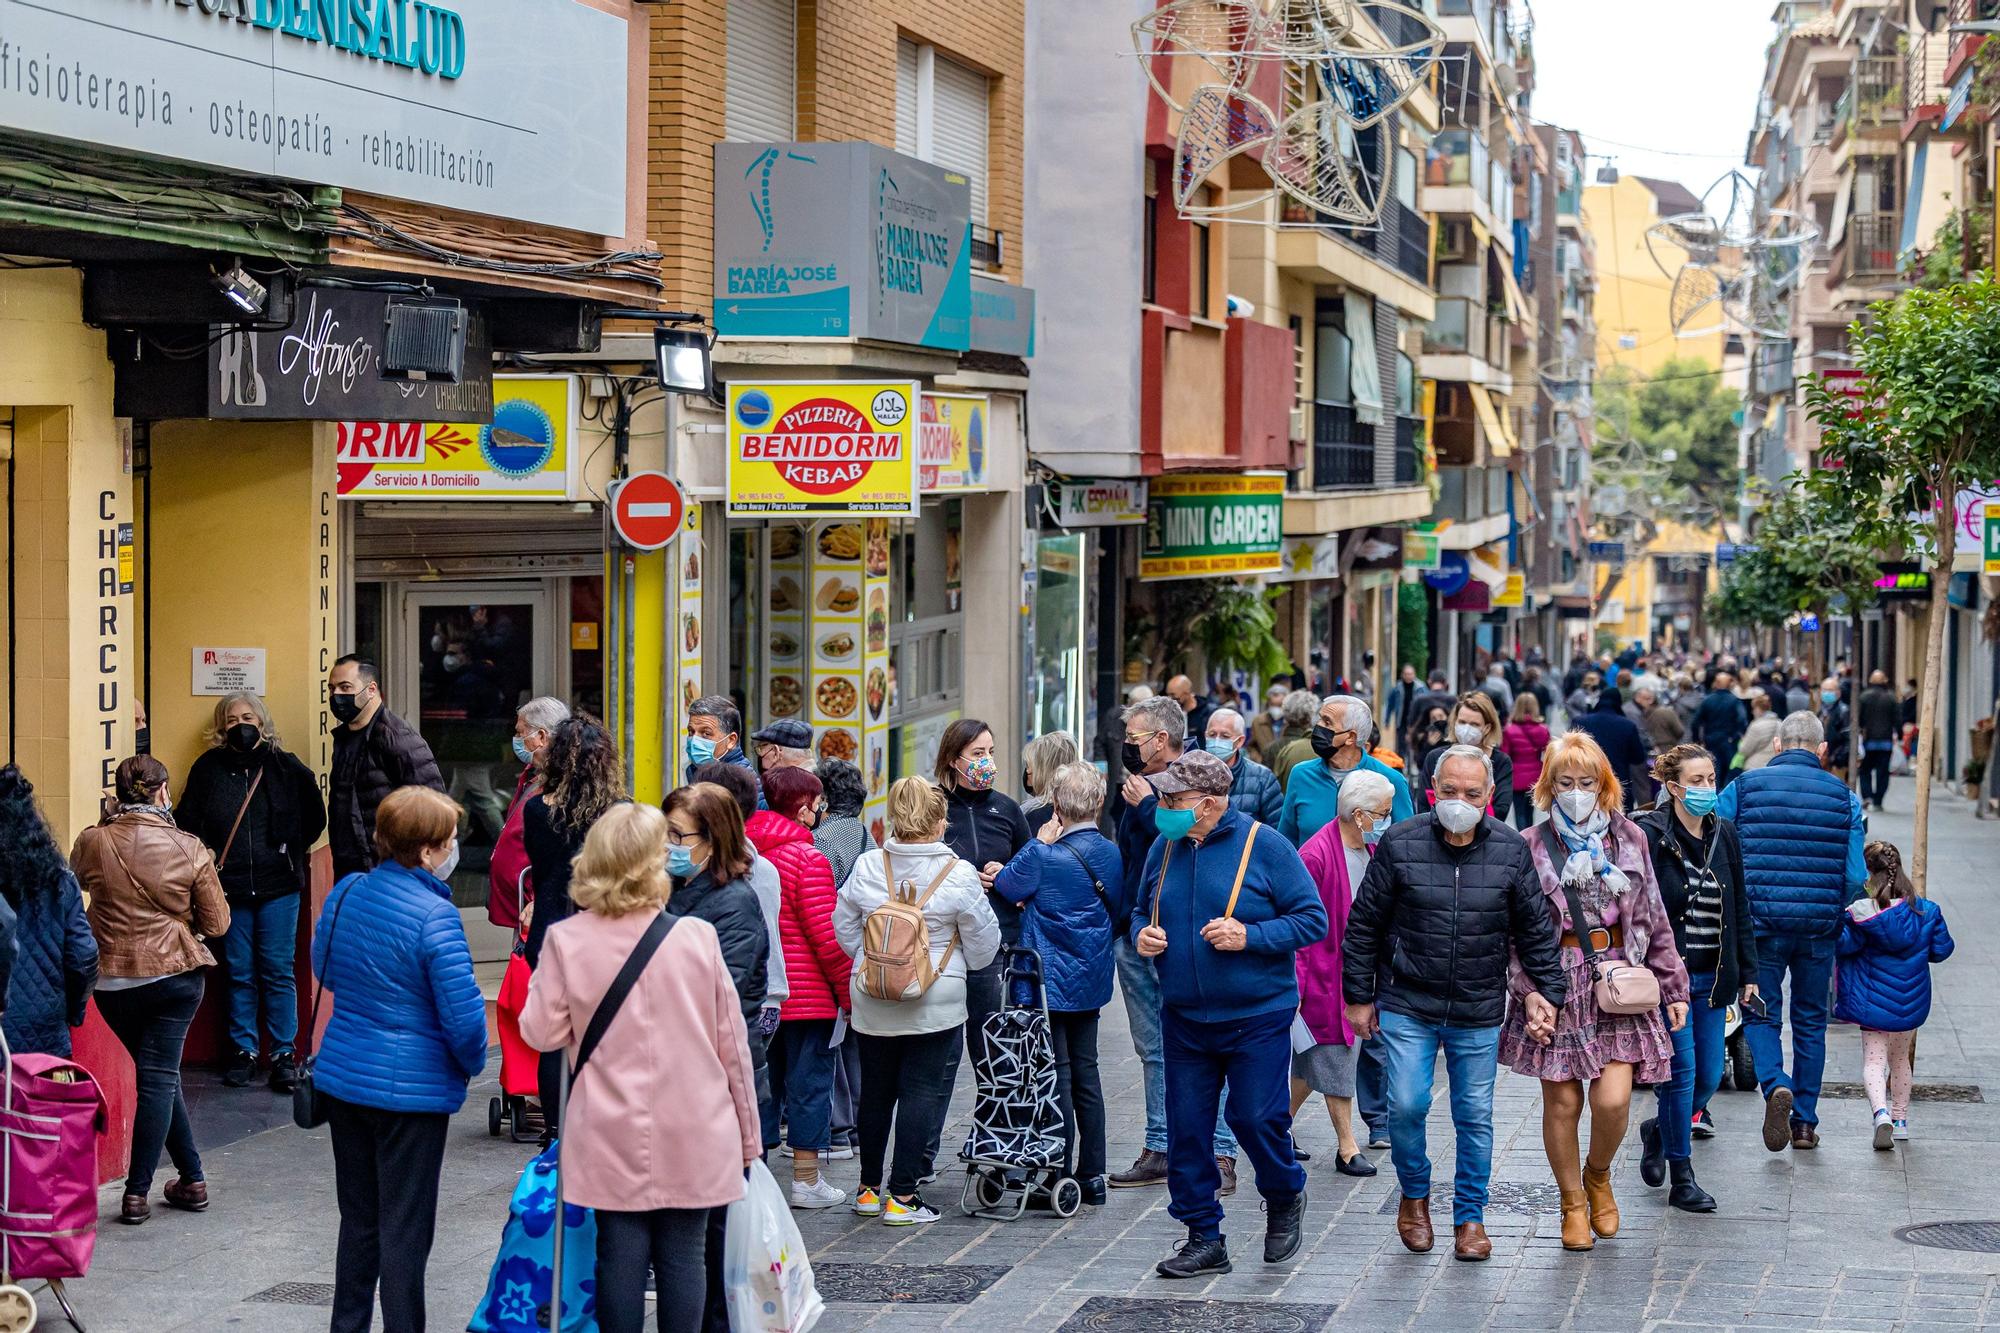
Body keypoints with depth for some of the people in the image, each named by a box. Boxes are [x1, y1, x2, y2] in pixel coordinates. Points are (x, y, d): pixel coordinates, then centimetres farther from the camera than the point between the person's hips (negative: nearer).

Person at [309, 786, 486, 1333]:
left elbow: (324, 970, 18)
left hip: (342, 1077, 7)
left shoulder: (345, 893, 1)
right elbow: (463, 1015, -22)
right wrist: (472, 1063, -2)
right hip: (411, 1090, -7)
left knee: (358, 1219, 19)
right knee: (405, 1230, 3)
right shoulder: (434, 916, -21)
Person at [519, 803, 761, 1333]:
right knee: (683, 1256, 6)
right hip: (694, 1136, 0)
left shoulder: (566, 940, -8)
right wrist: (747, 1132, 10)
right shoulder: (697, 937, -7)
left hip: (612, 1135, 0)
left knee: (621, 1254, 6)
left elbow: (541, 1032, -3)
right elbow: (731, 1041, 0)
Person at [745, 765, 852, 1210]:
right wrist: (850, 990, -6)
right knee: (809, 1080, 3)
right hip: (805, 992, -6)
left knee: (760, 1079, 14)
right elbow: (826, 936, -16)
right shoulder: (808, 859, -15)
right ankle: (806, 1180, 6)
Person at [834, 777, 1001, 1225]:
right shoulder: (959, 874, -11)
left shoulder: (867, 867, -3)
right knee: (923, 1095, 3)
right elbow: (984, 944, -2)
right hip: (937, 1003, -4)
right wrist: (957, 966, 18)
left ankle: (869, 1188, 26)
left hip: (873, 1003, 4)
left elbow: (844, 930, 7)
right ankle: (903, 1196, 2)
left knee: (875, 1093, 16)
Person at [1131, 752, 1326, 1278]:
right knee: (1186, 1129, 4)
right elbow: (1143, 911, 21)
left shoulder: (1265, 847, -10)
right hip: (1184, 1018, 5)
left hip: (1257, 1017, -5)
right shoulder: (1165, 849, 6)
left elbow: (1312, 919, -9)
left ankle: (1285, 1197, 25)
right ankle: (1204, 1239, 15)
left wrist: (1250, 936, -21)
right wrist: (1142, 934, -2)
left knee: (1256, 1118, -7)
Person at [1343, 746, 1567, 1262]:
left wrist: (1548, 990, 1)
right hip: (1406, 1007, -1)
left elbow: (1536, 930, 8)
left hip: (1479, 1013, 1)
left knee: (1475, 1117, 6)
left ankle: (1470, 1217, 21)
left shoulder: (1511, 851, -2)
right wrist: (1358, 997, 3)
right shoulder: (1399, 844, -6)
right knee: (1407, 1106, -8)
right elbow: (1364, 925, 1)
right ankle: (1414, 1195, 19)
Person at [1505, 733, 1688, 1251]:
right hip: (1557, 981, -1)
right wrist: (1531, 992, -12)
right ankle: (1573, 1204, 22)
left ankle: (1599, 1175, 22)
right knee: (1562, 1102, 2)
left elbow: (1653, 917, 13)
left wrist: (1672, 987, 11)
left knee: (1613, 1100, -10)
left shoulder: (1629, 840, 7)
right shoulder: (1533, 848, -1)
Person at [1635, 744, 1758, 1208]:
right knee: (1682, 1070, -6)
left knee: (1708, 1077, 7)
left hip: (1712, 978, 6)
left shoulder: (1724, 835, 9)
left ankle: (1659, 1132, 36)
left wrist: (1747, 973, 12)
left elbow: (1739, 909, 14)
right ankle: (1682, 1179, 5)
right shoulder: (1649, 836, -9)